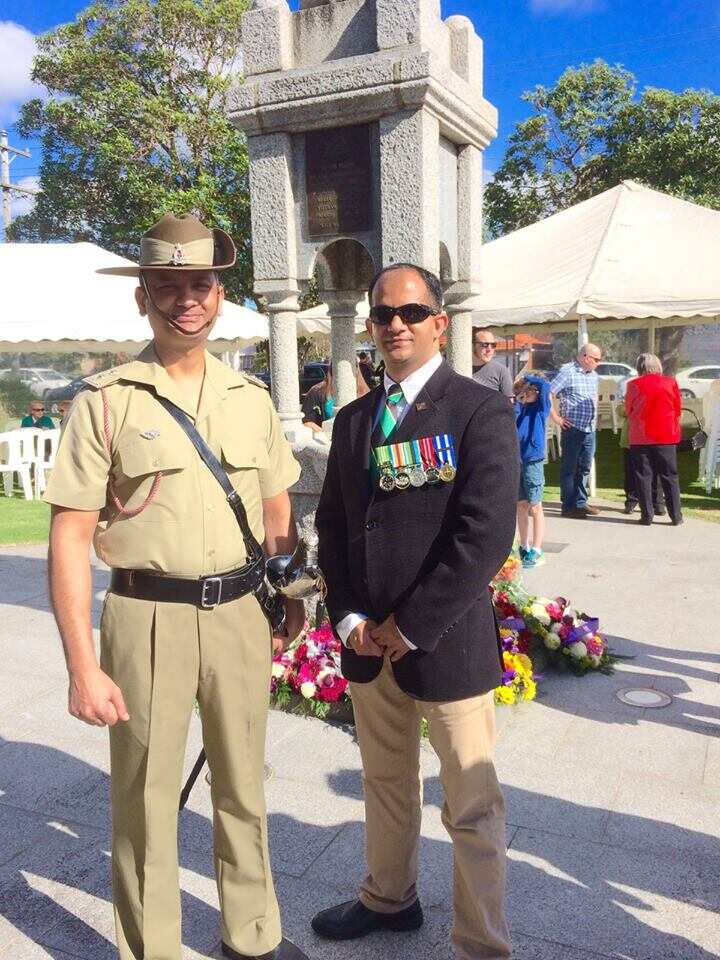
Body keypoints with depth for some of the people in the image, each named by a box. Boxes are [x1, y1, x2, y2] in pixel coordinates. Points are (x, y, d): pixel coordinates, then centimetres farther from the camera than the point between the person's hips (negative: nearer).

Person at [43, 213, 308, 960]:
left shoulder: (249, 397, 6)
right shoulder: (106, 400, -7)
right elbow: (70, 538, -9)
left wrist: (289, 599, 7)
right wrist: (82, 666, -13)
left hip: (240, 612, 4)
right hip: (148, 615, -3)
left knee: (243, 786, 18)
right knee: (145, 798, 10)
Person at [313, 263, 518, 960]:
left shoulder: (482, 411, -10)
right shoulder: (353, 419, 9)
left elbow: (485, 537, -18)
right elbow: (331, 524, 11)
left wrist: (409, 627, -15)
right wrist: (349, 617, -2)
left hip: (448, 642, -6)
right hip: (367, 641, 6)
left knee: (472, 809, 8)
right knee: (385, 785, 24)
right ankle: (389, 898, 46)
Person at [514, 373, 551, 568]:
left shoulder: (540, 408, -2)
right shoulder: (518, 407, 11)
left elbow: (545, 385, -16)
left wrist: (527, 377, -5)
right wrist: (515, 396, -6)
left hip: (533, 461, -5)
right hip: (516, 461, 5)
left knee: (535, 508, 0)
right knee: (521, 506, 12)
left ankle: (536, 551, 5)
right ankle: (524, 547, 23)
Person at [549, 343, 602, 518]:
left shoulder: (593, 375, 15)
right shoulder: (567, 372, -10)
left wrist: (594, 416, 18)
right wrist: (557, 418, -13)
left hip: (590, 430, 8)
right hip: (573, 429, -8)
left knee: (585, 468, 13)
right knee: (569, 469, 0)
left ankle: (581, 503, 22)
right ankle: (568, 506, 5)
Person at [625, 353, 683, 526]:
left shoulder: (634, 385, -5)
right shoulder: (671, 382, -2)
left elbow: (628, 410, 6)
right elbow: (678, 409, 7)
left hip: (640, 437, -1)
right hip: (666, 436, 1)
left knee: (643, 476, 5)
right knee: (670, 476, 9)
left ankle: (647, 516, 4)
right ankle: (676, 516, 11)